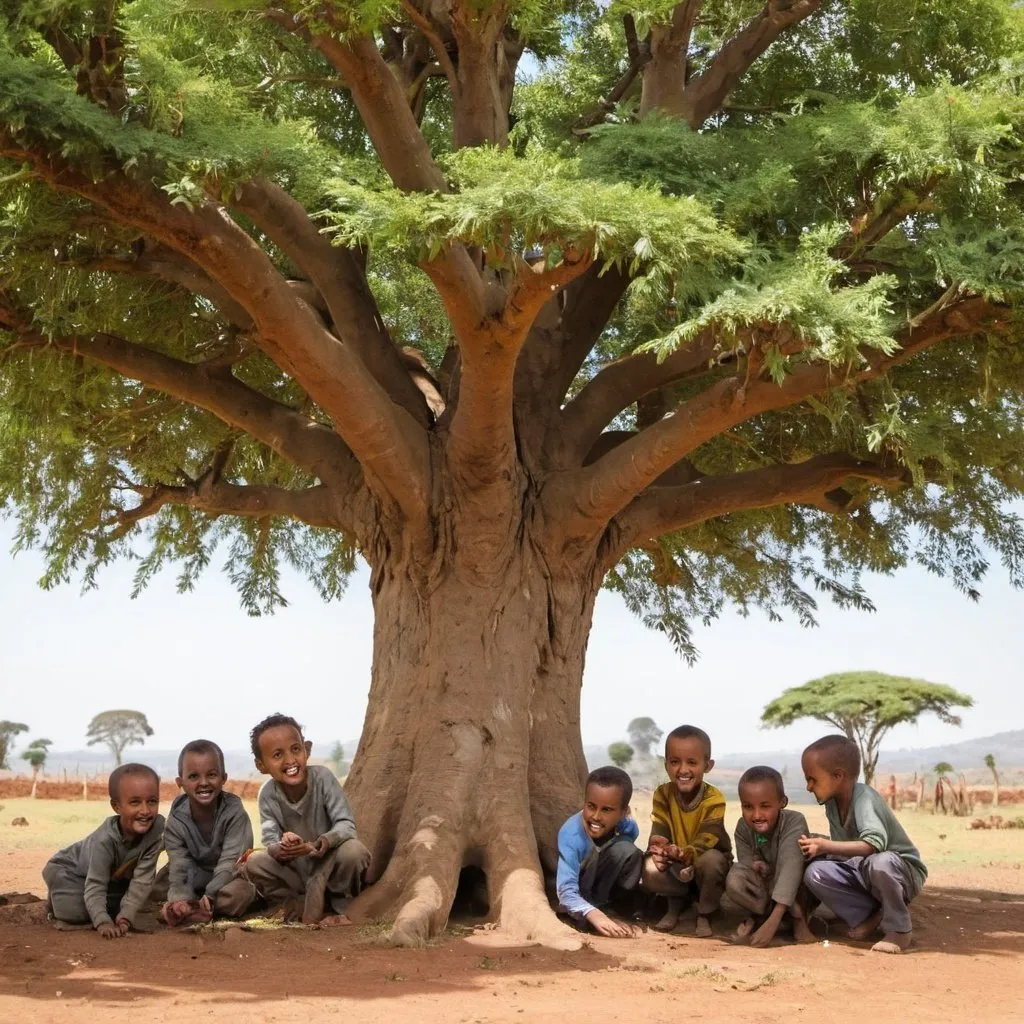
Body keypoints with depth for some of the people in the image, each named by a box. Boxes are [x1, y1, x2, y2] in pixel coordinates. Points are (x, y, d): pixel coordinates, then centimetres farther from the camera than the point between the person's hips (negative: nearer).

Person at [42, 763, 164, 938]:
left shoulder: (156, 827, -29)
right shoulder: (105, 839, -38)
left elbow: (143, 879, -27)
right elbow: (95, 885, -37)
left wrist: (126, 916, -35)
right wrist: (103, 922, -51)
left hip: (114, 876, 5)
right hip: (70, 869, -5)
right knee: (72, 910, -26)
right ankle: (56, 898, 8)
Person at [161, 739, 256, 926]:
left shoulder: (234, 813, -17)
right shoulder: (176, 821, -11)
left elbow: (229, 862, -22)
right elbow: (179, 868, -19)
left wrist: (210, 895, -37)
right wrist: (180, 898, -40)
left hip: (227, 881, -2)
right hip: (194, 885, 2)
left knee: (241, 892, -35)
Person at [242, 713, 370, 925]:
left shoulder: (322, 777, -21)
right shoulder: (267, 794, -15)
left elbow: (346, 824, -24)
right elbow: (270, 843, -19)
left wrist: (326, 841, -46)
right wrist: (282, 848, -44)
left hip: (330, 867, -2)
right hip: (297, 873, 2)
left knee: (354, 851, -33)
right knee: (254, 864, -21)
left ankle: (337, 906, -7)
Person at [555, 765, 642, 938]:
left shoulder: (628, 827, -21)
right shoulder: (571, 835, -35)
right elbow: (566, 892, -42)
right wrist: (594, 915, -59)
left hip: (603, 884, 5)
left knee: (628, 851, -23)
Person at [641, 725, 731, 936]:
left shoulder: (714, 799, -21)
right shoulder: (662, 795, -11)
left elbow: (706, 840, -30)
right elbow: (658, 834, -17)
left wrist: (685, 853, -52)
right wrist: (658, 851, -42)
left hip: (708, 859, -2)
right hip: (676, 866, 2)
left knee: (710, 860, -37)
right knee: (650, 870, -29)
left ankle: (704, 914, -10)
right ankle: (676, 903, 3)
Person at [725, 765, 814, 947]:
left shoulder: (794, 822, -30)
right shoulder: (743, 828, -15)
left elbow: (790, 868, -41)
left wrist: (772, 921, -51)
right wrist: (756, 867, -41)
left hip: (792, 891, -1)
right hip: (764, 888, 1)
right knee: (734, 881, -32)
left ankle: (798, 917, -17)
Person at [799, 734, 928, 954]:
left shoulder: (864, 798, -27)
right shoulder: (832, 803, -3)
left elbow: (875, 844, -44)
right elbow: (844, 849, 5)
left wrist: (827, 846, -42)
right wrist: (819, 845, -12)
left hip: (903, 872, -7)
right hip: (863, 873, 7)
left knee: (880, 862, -42)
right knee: (815, 873, -16)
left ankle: (900, 929, -16)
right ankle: (874, 916, -2)